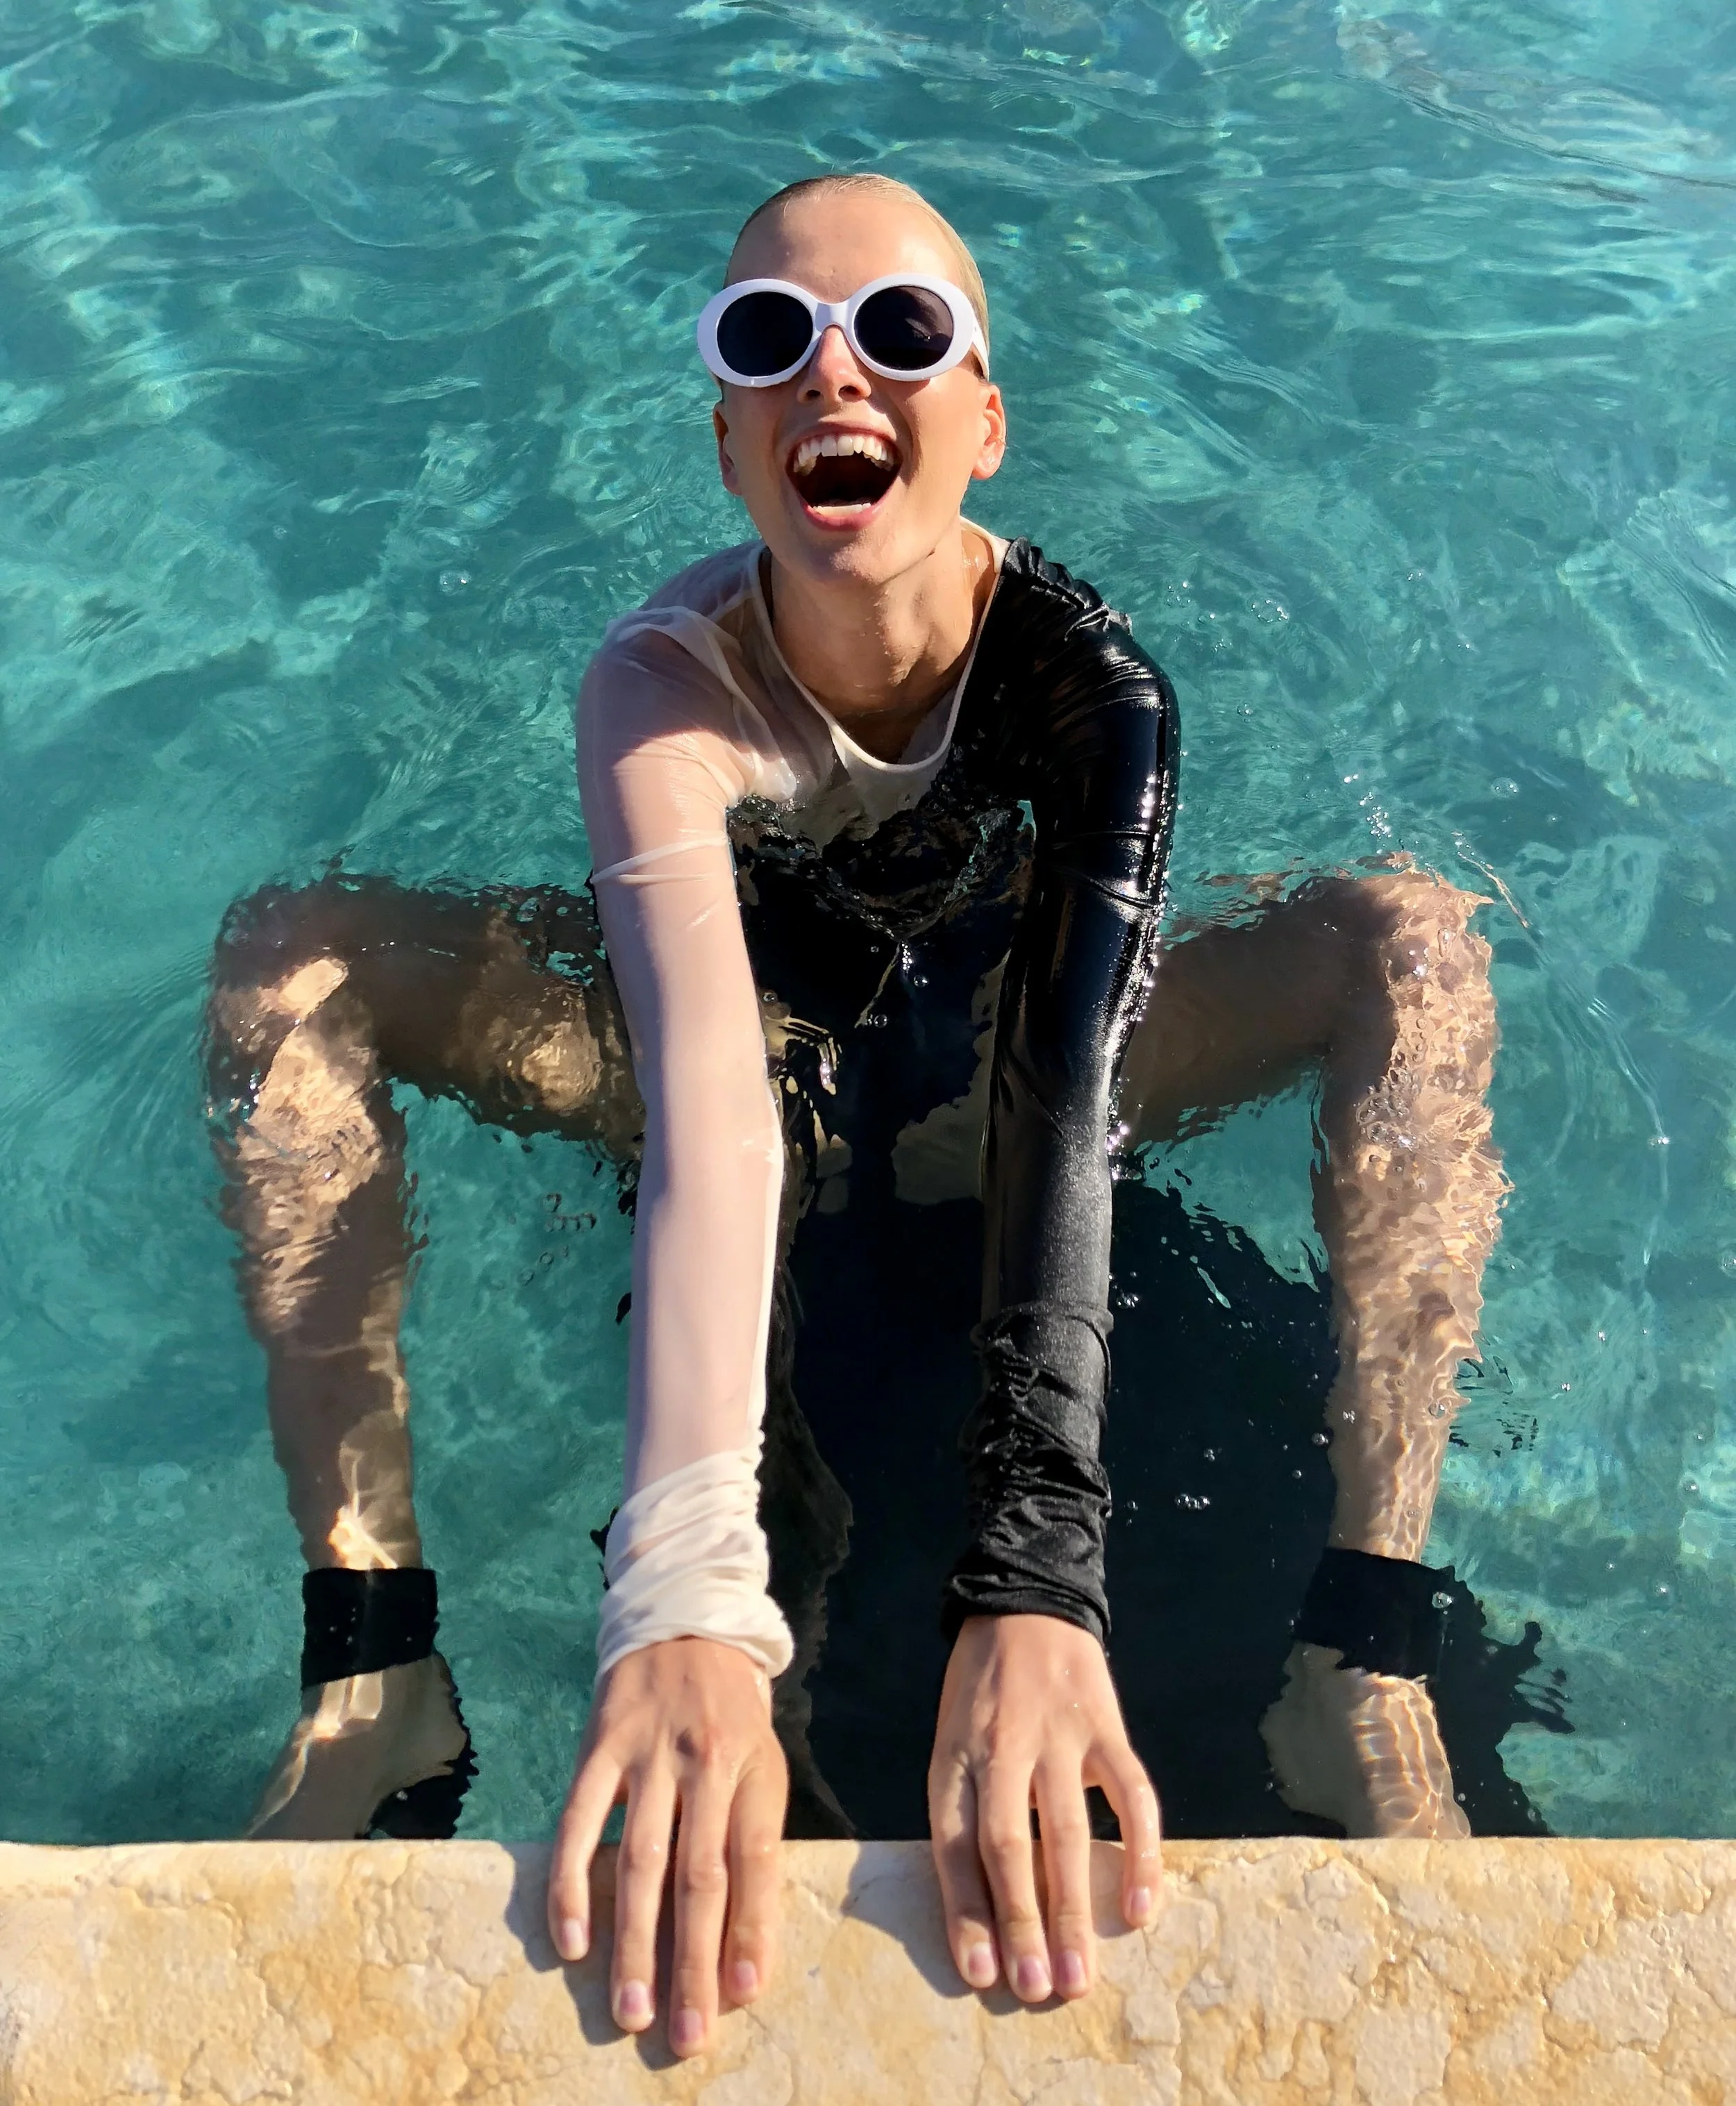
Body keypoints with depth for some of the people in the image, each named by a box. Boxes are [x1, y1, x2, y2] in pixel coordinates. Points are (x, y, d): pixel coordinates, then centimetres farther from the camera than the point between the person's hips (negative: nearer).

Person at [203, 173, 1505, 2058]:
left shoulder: (1088, 675, -28)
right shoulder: (665, 684, -30)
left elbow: (1068, 1106, -40)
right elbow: (708, 1102, -47)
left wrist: (1030, 1587, -53)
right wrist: (686, 1600, -60)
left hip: (987, 1045, 1)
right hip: (774, 1052, 0)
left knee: (1415, 943, -25)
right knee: (284, 967, -23)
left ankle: (1363, 1676, -26)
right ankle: (374, 1670, -21)